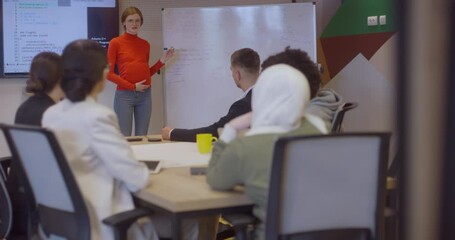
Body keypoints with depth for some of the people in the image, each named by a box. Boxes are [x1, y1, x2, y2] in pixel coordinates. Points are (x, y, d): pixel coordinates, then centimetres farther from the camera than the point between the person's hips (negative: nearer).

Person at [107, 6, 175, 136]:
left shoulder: (145, 44, 12)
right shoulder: (115, 43, -2)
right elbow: (109, 73, -5)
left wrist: (162, 61, 6)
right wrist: (132, 86, -12)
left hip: (145, 95, 4)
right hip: (124, 95, -4)